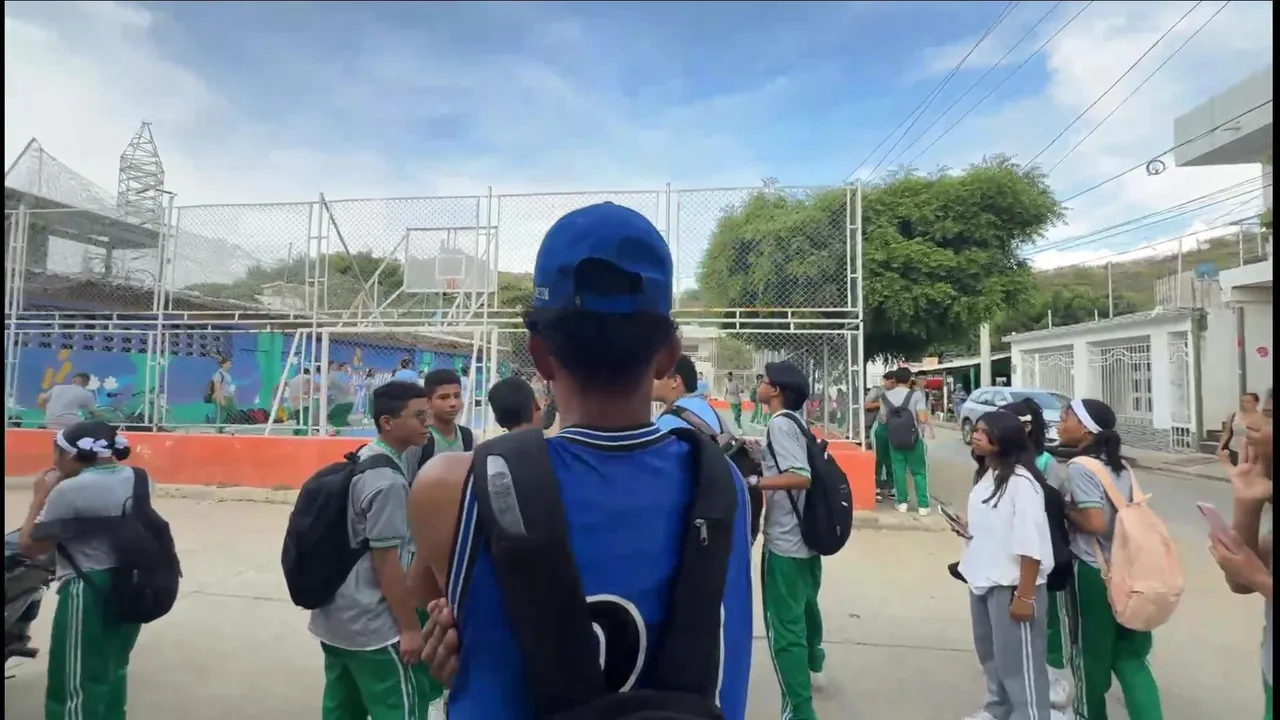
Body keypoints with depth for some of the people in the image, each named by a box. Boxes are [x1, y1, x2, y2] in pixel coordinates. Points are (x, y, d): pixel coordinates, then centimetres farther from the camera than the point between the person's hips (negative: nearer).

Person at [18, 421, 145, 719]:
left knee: (77, 687, 3)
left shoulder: (70, 490, -17)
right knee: (112, 671, 25)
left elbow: (29, 546, -7)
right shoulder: (136, 478, 5)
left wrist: (41, 494, 1)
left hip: (90, 592, -8)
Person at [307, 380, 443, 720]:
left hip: (335, 618, 9)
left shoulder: (361, 460, 6)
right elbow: (385, 562, -20)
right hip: (373, 626, -9)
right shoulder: (388, 480, -22)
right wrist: (410, 627, -13)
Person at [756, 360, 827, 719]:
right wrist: (759, 457, 13)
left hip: (785, 541, -10)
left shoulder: (779, 424, -17)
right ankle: (813, 668, 49)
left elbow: (801, 477, -27)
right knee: (805, 606, 28)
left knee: (784, 625, -2)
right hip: (807, 535, 10)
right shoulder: (794, 422, 10)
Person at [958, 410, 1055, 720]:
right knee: (990, 653, 24)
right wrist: (967, 528, 3)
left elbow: (1030, 544, -22)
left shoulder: (1021, 481, -19)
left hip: (1011, 585, -9)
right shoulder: (985, 476, 7)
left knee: (1018, 661, 3)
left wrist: (1025, 595, -21)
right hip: (983, 581, 9)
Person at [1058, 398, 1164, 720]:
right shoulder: (1120, 465, 7)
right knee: (1129, 656, 13)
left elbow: (1095, 523, -23)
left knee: (1091, 653, 12)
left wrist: (1064, 509, -7)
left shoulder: (1078, 467, -17)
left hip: (1092, 571, -7)